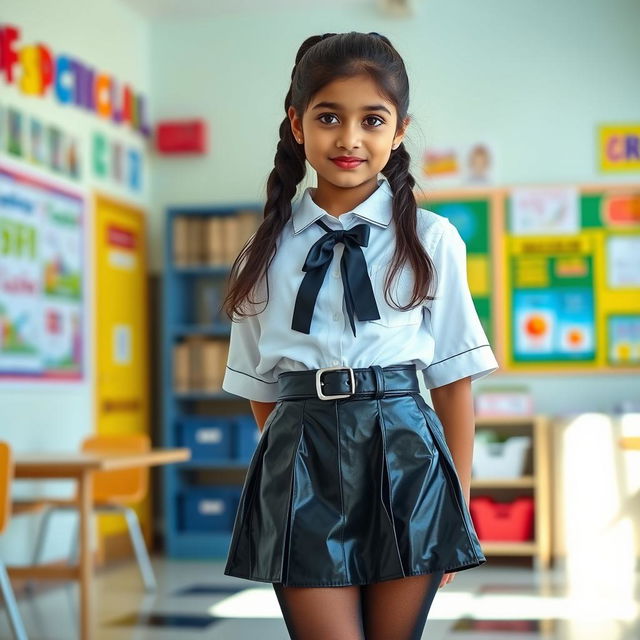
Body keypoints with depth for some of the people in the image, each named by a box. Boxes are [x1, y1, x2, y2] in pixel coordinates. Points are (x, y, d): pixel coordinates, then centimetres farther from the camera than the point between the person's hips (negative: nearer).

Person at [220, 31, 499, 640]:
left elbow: (453, 380, 3)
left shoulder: (431, 241, 1)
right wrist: (286, 469, 8)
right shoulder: (266, 252, 7)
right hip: (301, 459, 1)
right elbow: (261, 388, 11)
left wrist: (457, 503, 4)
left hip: (404, 457, 0)